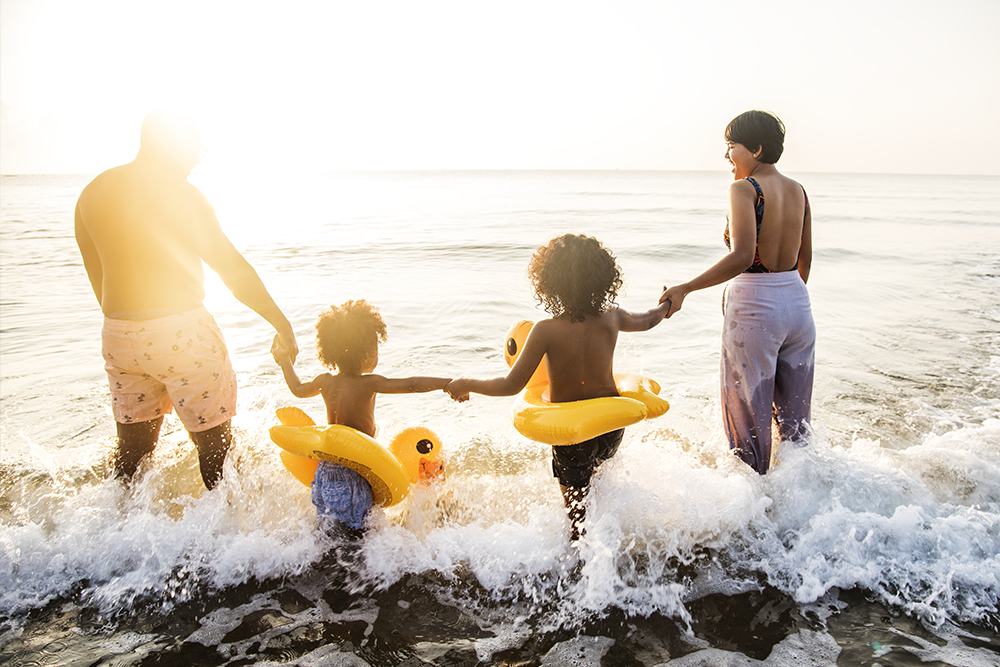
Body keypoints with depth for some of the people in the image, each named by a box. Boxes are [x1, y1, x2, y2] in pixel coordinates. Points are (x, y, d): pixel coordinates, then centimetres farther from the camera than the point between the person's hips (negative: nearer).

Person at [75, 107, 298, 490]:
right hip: (180, 330, -6)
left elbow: (97, 275, 17)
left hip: (117, 333, 7)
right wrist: (282, 324, -4)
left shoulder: (92, 193, 10)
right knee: (214, 441, 5)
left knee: (132, 446, 18)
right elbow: (231, 266, -10)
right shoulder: (178, 191, -10)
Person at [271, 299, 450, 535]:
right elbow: (410, 385, -28)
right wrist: (448, 383, -27)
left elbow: (298, 389, 22)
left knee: (328, 529, 18)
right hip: (354, 471, -6)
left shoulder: (325, 381, 1)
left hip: (325, 469, 6)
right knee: (353, 533, 4)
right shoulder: (367, 384, -19)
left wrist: (286, 361, 37)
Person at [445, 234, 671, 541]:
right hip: (612, 426, 5)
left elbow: (512, 385, -21)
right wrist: (667, 305, 37)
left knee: (578, 514, 17)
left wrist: (466, 384, -6)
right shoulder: (611, 318, -10)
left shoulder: (546, 331, -24)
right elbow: (646, 320, 13)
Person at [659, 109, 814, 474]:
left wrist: (684, 288, -26)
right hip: (798, 304, 7)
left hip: (753, 308, -7)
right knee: (794, 413, 21)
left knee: (749, 416, 10)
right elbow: (805, 260, 16)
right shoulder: (798, 190, 8)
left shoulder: (744, 189, -14)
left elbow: (742, 256, -28)